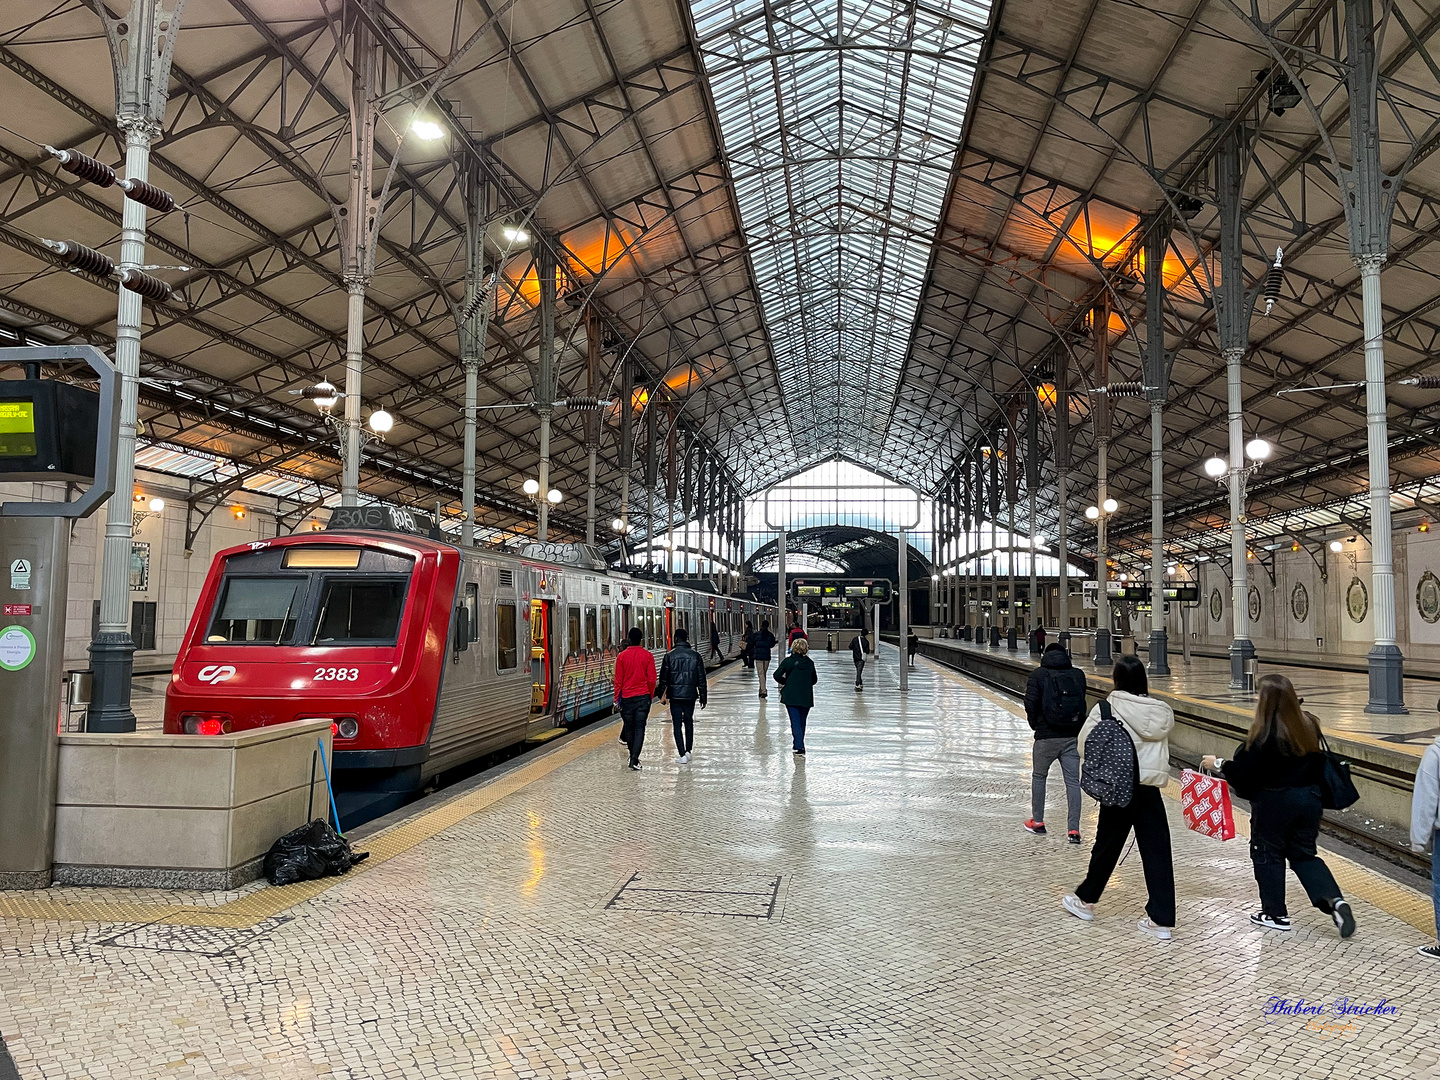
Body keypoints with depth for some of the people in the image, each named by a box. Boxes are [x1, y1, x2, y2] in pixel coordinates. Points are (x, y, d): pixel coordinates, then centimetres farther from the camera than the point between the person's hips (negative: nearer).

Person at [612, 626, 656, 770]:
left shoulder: (622, 656, -3)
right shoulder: (647, 655, -3)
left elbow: (618, 680, -1)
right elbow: (652, 679, -2)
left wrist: (617, 699, 6)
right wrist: (651, 696, 11)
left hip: (626, 697, 1)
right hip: (643, 697, 0)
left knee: (628, 727, 13)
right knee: (639, 728, -1)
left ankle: (633, 756, 25)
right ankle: (634, 759, -11)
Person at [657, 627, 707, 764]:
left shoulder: (669, 656, -5)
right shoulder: (695, 655, 0)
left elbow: (663, 677, -2)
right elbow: (701, 678, 3)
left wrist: (662, 695, 8)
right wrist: (703, 697, 10)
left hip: (675, 695, -2)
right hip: (690, 695, 2)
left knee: (677, 725, 2)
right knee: (689, 722, 19)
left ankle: (682, 755, -4)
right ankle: (688, 751, 18)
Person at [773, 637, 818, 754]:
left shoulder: (788, 661, -7)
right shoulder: (810, 663, 0)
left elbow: (777, 675, -8)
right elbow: (814, 680, 8)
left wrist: (785, 682, 10)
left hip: (791, 696, -3)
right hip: (806, 697, 3)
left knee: (795, 722, -3)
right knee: (802, 721, 16)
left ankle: (799, 746, -15)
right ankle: (799, 744, 25)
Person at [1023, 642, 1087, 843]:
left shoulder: (1038, 675, -6)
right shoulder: (1078, 674, 4)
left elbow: (1031, 704, -9)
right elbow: (1081, 701, 8)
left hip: (1047, 736, -2)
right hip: (1073, 736, 2)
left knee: (1038, 777, 16)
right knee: (1073, 781, 4)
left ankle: (1037, 822, 24)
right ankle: (1073, 829, 0)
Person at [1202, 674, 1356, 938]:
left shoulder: (1265, 733, -23)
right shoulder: (1308, 725, -2)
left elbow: (1242, 771, -18)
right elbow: (1317, 763, 10)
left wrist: (1218, 763, -3)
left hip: (1274, 802, -6)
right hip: (1309, 798, 6)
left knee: (1267, 854, 11)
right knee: (1304, 854, 19)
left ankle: (1276, 914, 20)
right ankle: (1333, 899, 0)